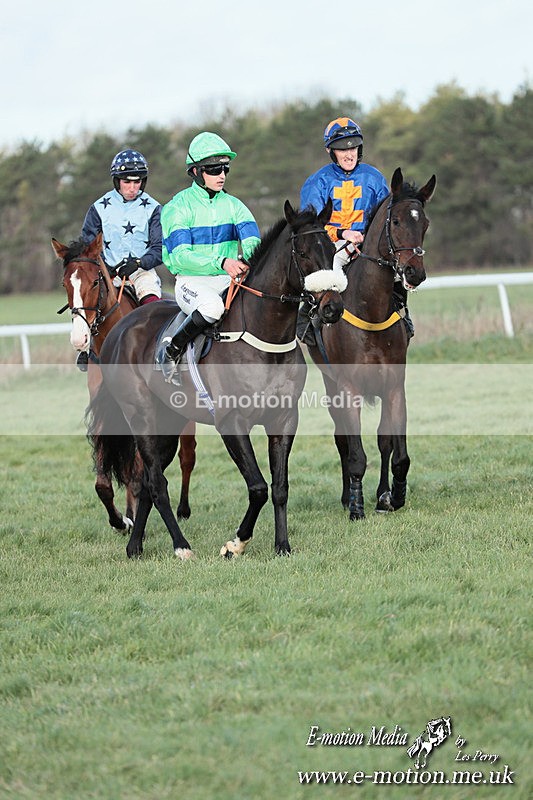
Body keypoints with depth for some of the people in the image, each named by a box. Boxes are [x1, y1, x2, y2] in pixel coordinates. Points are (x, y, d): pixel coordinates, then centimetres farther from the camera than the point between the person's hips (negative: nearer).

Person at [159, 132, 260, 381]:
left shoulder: (233, 205, 10)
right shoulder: (177, 208, -5)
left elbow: (251, 240, -5)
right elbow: (180, 255, -18)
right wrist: (221, 263, -34)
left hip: (228, 281, 5)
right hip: (191, 282, -5)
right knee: (212, 305, -38)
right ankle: (171, 352, -16)